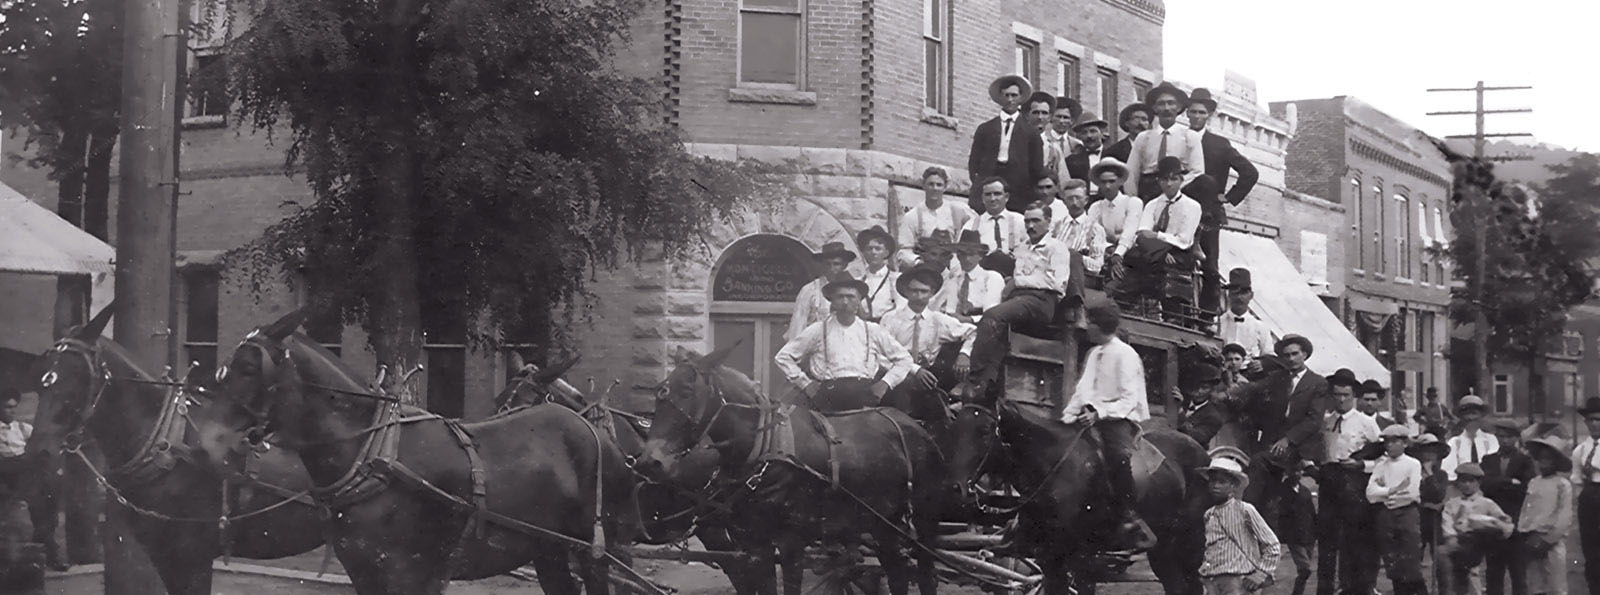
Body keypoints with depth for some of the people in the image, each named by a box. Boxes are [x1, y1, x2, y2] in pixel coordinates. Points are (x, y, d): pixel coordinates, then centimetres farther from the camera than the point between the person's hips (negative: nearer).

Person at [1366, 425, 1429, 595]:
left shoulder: (1413, 464, 1)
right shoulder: (1380, 465, 9)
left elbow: (1413, 493, -10)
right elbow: (1371, 494, -2)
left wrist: (1384, 493, -3)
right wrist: (1393, 490, -14)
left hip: (1408, 513, -3)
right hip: (1386, 516, 4)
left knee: (1411, 566, -7)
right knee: (1393, 566, 7)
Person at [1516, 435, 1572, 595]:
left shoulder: (1563, 484, -4)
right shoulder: (1533, 483, 12)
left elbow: (1565, 517, -8)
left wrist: (1547, 539, -12)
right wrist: (1522, 534, 2)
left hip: (1552, 541, -6)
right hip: (1532, 540, 6)